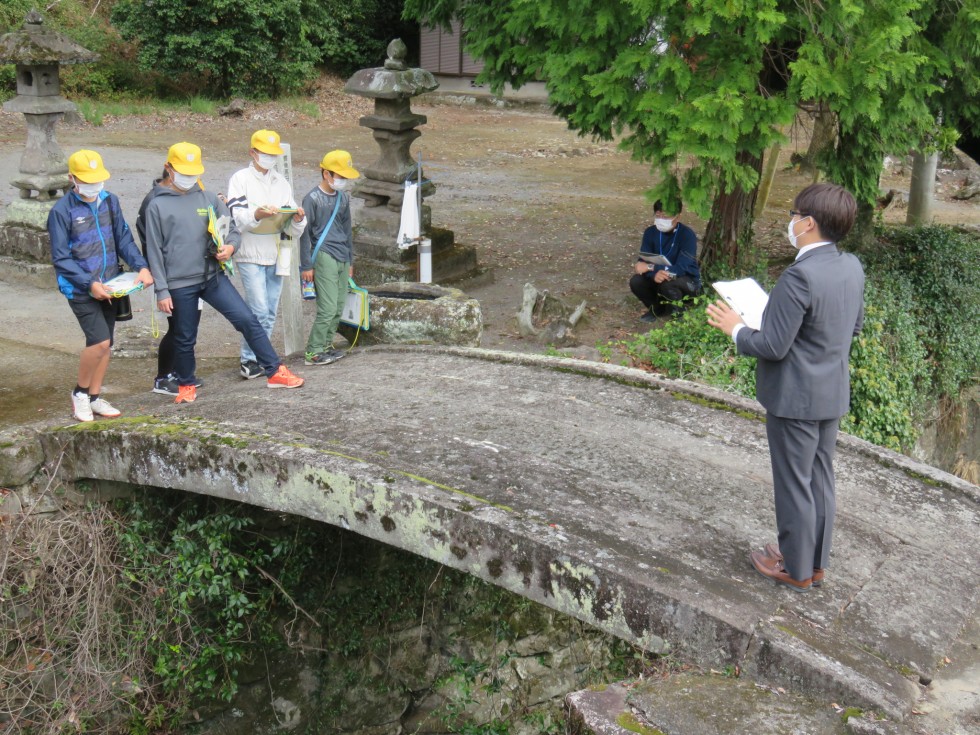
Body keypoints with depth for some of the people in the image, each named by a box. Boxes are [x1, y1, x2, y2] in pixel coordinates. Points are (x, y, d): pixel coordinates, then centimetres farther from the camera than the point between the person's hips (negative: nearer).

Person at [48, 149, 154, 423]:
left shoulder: (110, 201, 4)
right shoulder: (62, 211, -10)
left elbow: (124, 238, 6)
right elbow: (61, 259, -10)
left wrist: (141, 266, -11)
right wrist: (90, 283, -19)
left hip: (109, 286, 6)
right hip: (81, 290, -6)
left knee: (104, 344, 11)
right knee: (100, 341, -16)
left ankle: (95, 398, 25)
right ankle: (80, 392, 7)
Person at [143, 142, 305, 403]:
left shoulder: (210, 199, 8)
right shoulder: (157, 206, 0)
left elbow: (232, 230, 12)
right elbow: (155, 251, -1)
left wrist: (230, 247, -13)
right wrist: (162, 291, -5)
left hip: (213, 277, 2)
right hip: (179, 284, -2)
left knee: (248, 320, -7)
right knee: (184, 339, 10)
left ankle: (275, 372, 0)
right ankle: (186, 386, 32)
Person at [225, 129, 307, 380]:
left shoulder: (281, 182, 15)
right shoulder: (241, 179, 0)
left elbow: (294, 230, 12)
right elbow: (236, 217, -12)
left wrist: (298, 219, -11)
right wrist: (257, 214, -31)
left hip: (275, 254, 5)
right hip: (250, 255, -5)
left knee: (270, 314, 9)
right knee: (259, 310, -12)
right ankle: (249, 359, -1)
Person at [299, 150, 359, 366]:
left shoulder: (343, 198, 14)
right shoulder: (312, 199, -6)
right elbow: (304, 233, -6)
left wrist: (350, 261, 23)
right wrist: (306, 266, -8)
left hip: (342, 259, 7)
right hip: (324, 257, -7)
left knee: (339, 308, 8)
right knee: (328, 308, -11)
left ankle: (326, 345, 20)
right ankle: (313, 352, -3)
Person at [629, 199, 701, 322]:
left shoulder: (687, 235, -25)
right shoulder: (650, 232, -9)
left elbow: (681, 269, -33)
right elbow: (643, 261, -16)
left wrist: (650, 267, -33)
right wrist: (654, 274, -39)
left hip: (687, 281, -5)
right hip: (659, 277, 5)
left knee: (667, 283, -37)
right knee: (636, 282, -23)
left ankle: (677, 314, -7)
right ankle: (657, 308, 6)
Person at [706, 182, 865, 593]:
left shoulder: (800, 276, -27)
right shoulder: (852, 267, 0)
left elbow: (773, 347, -23)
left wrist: (735, 329, -7)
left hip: (795, 398, -8)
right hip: (832, 393, 8)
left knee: (793, 485, 7)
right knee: (820, 480, 19)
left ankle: (796, 570, 22)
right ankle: (816, 562, 34)